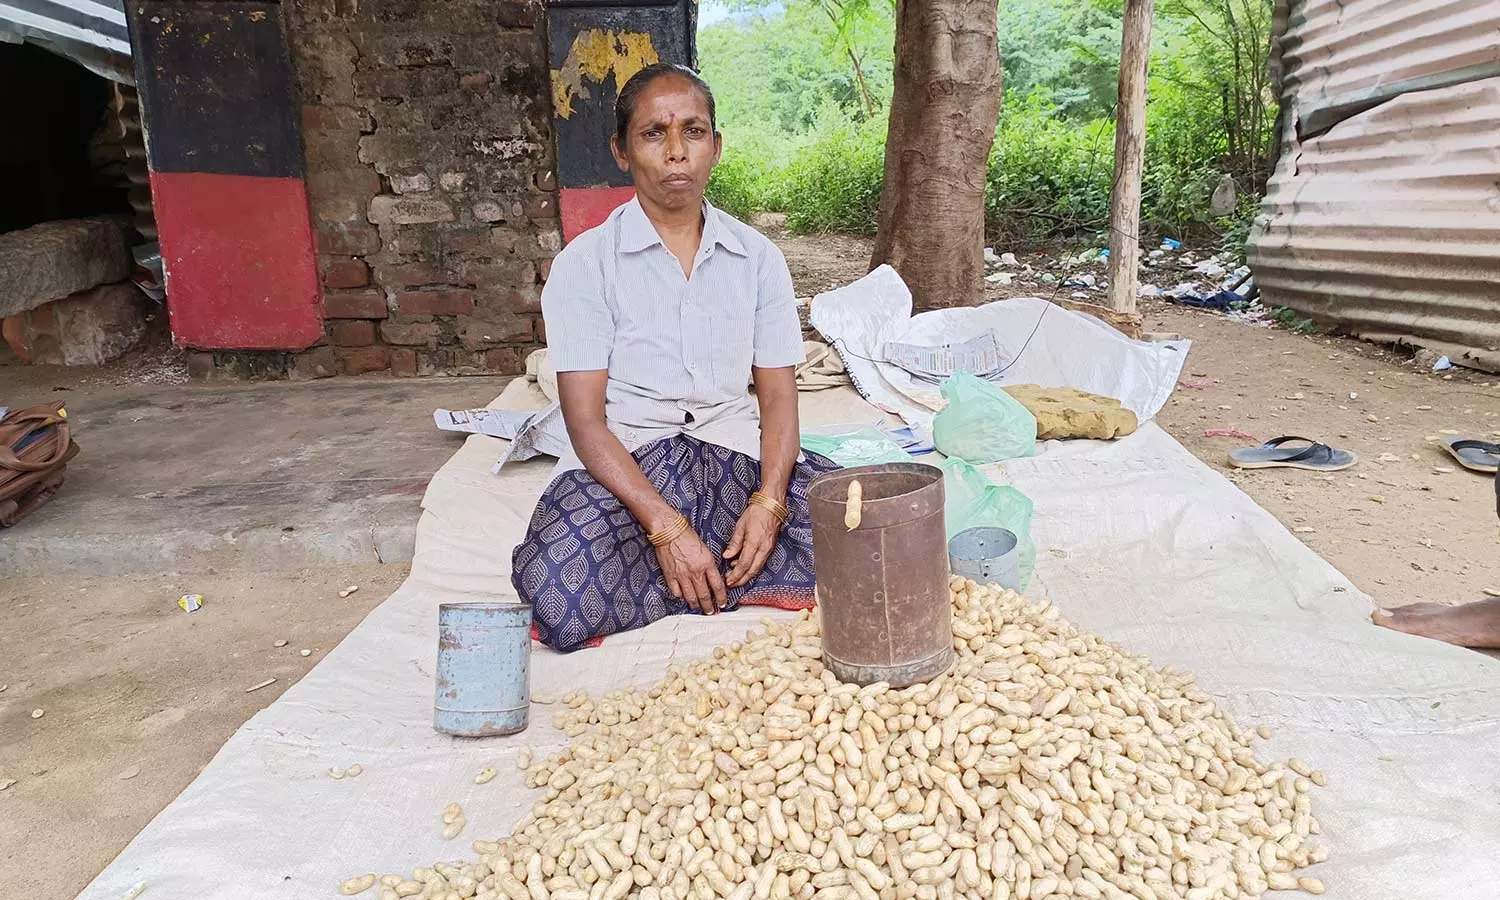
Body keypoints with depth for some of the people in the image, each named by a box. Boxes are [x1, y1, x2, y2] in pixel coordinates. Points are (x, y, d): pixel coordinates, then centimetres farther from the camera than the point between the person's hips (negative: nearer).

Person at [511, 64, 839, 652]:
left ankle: (706, 573, -9)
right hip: (626, 465, -2)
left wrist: (768, 500, -15)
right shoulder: (584, 264, -1)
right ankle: (735, 578, -12)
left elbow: (777, 396, 5)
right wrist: (666, 527, -20)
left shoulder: (759, 258, 9)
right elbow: (585, 420, -8)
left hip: (737, 457, 3)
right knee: (558, 594, -33)